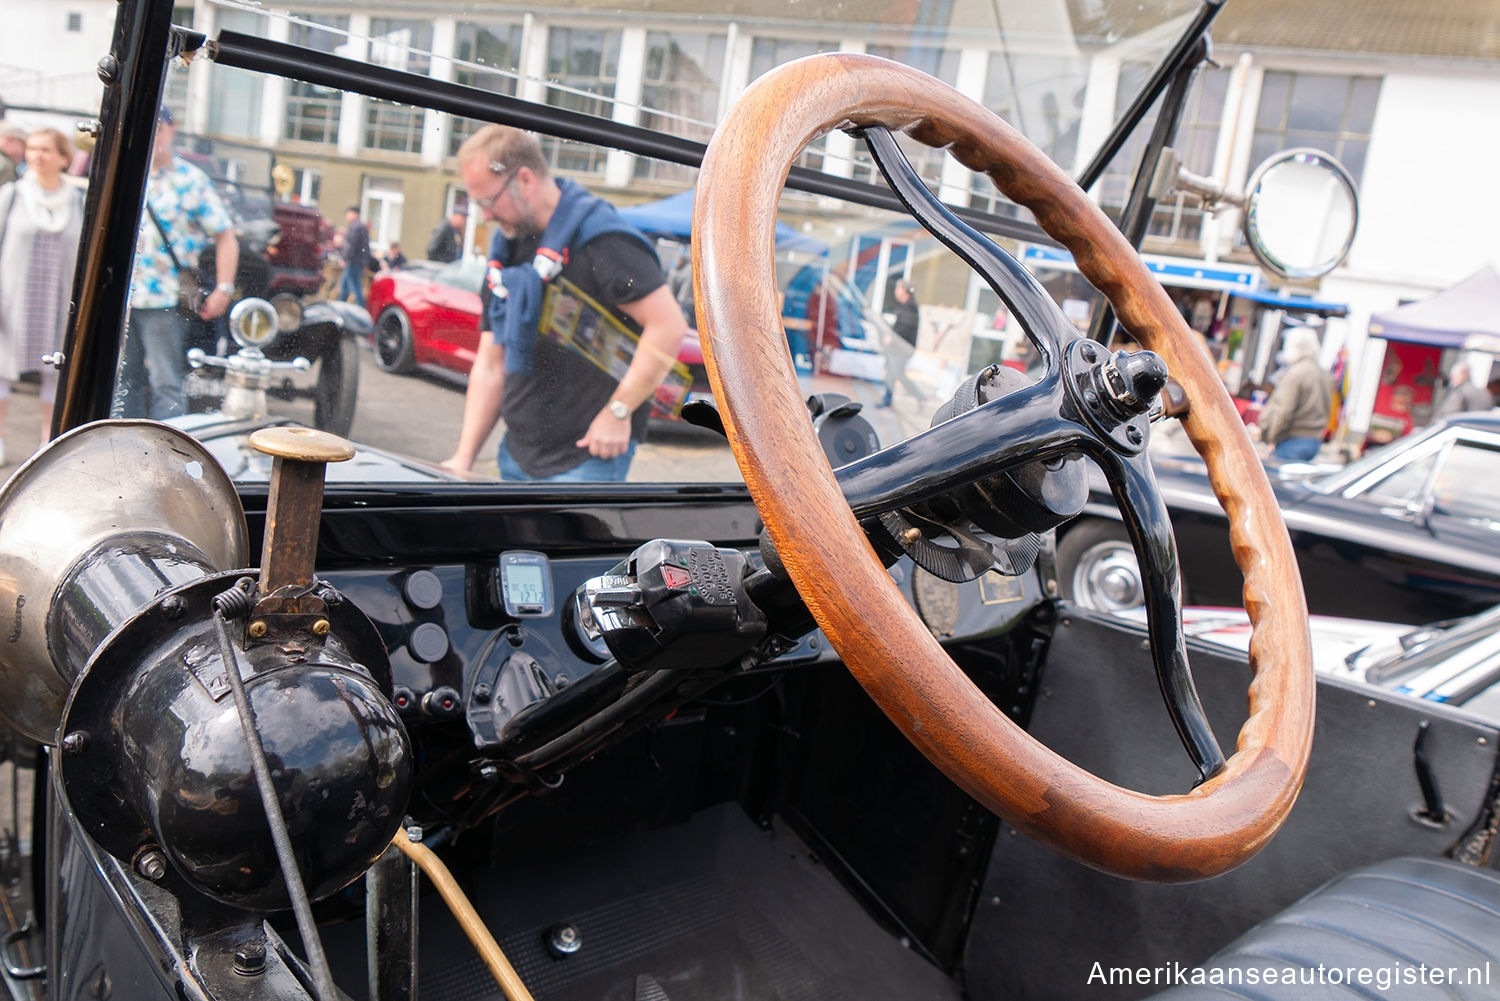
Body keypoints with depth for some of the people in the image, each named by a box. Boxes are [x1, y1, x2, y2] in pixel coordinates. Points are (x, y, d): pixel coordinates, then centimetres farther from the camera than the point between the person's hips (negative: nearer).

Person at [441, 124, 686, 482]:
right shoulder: (506, 252, 13)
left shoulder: (599, 238, -14)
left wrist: (617, 411, -19)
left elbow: (669, 327, -21)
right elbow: (490, 366, 14)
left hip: (587, 457, -8)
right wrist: (463, 458, 8)